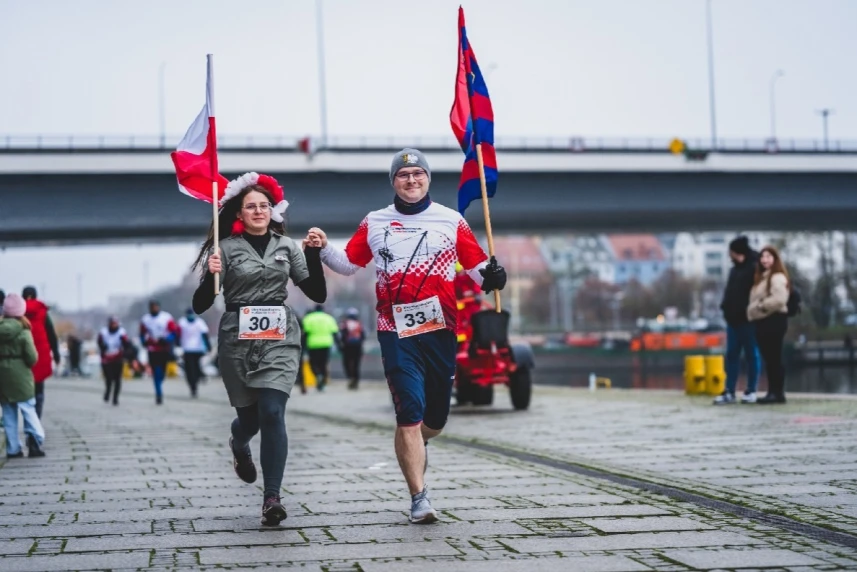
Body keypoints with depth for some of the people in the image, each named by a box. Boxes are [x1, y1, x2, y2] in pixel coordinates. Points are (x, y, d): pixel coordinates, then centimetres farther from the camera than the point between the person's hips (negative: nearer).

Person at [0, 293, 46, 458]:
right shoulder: (23, 331, -11)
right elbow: (32, 357, -10)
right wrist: (28, 364, 9)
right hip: (20, 375, -3)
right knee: (28, 408, 3)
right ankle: (35, 438, -15)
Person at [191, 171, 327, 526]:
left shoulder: (287, 246, 9)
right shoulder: (226, 248, 1)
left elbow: (317, 294, 8)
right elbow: (200, 306, -2)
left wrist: (313, 255, -4)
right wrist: (211, 276, -20)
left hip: (280, 338, 1)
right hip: (238, 339, -1)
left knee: (272, 413, -14)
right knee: (249, 415, 9)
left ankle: (272, 497, -13)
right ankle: (239, 445, 48)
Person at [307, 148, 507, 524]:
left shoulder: (451, 221, 7)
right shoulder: (374, 224, 10)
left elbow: (477, 266, 8)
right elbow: (349, 263, 18)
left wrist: (491, 276, -13)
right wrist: (323, 248, 0)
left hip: (440, 331, 1)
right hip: (397, 333, -1)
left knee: (436, 417, 8)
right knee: (409, 414, -11)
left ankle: (417, 445, 44)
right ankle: (419, 499, -5)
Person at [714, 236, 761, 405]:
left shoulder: (754, 269, -10)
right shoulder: (735, 269, 17)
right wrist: (726, 308, 11)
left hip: (748, 320, -8)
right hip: (733, 319, 8)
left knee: (751, 355, 2)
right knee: (731, 355, 6)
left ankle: (751, 391, 8)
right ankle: (729, 392, 8)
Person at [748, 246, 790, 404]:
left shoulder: (777, 277, -10)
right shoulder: (761, 277, 20)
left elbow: (779, 299, -23)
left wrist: (761, 305, -14)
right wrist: (752, 311, 8)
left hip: (774, 320, -10)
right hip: (761, 321, 10)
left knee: (774, 358, -8)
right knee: (768, 359, 9)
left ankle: (778, 393, -6)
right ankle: (773, 392, 12)